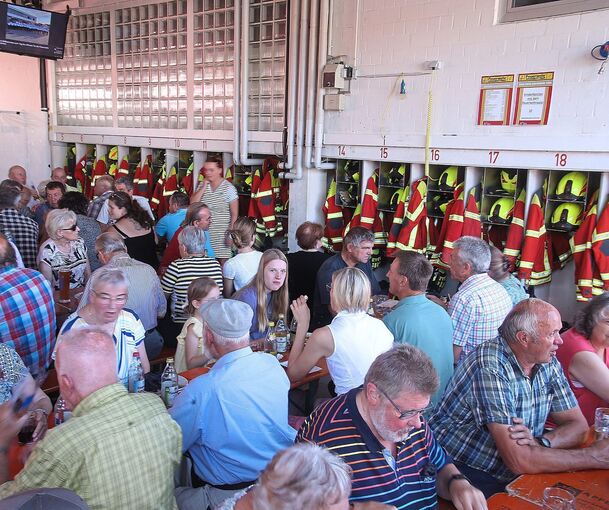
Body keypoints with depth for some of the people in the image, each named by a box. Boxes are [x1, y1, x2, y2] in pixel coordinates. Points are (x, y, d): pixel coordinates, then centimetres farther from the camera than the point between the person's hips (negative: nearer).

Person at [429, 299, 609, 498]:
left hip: (509, 476, 7)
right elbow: (519, 461, -26)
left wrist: (541, 442, -18)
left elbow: (577, 426, 3)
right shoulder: (490, 367, -25)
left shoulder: (548, 362, 1)